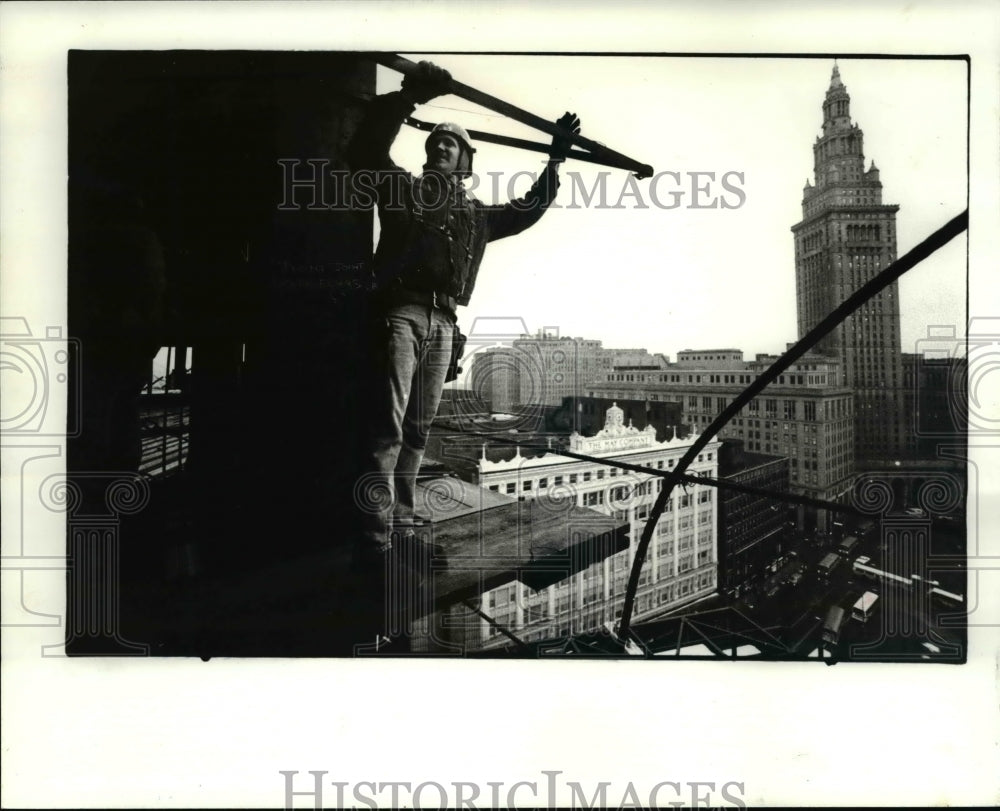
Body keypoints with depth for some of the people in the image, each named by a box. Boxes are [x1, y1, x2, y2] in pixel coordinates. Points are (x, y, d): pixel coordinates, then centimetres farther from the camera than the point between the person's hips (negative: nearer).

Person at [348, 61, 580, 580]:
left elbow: (528, 209, 37)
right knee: (388, 427, -16)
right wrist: (406, 99, -8)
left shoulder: (477, 216, 27)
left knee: (417, 432, 4)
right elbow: (366, 151, 0)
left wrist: (556, 159, 35)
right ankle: (374, 538, -20)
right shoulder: (403, 190, 15)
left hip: (442, 324, 5)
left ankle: (401, 531, 8)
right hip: (401, 313, -5)